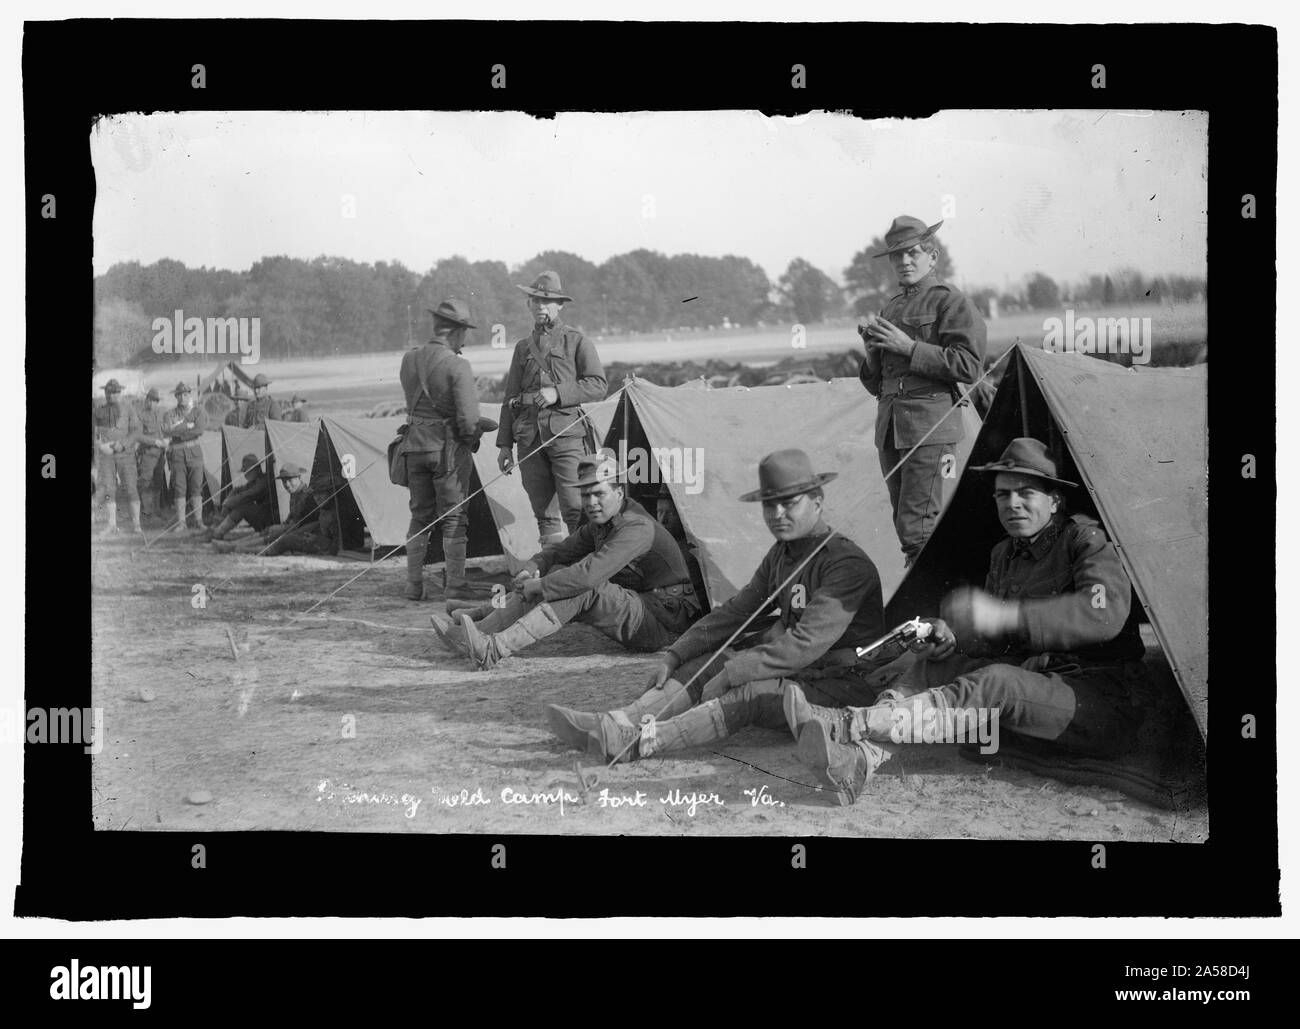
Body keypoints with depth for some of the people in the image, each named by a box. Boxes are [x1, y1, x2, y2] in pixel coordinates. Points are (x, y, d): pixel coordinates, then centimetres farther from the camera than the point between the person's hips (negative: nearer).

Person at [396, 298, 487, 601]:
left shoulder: (409, 359, 3)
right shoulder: (457, 366, -16)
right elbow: (468, 419, -18)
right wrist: (473, 437, 2)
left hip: (415, 444, 5)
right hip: (448, 445, -5)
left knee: (419, 516, 14)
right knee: (454, 517, 4)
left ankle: (414, 585, 16)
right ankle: (454, 584, 5)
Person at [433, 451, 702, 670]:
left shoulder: (638, 528, -23)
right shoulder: (598, 526, 9)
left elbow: (588, 574, -34)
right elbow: (559, 552, 18)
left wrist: (538, 588, -23)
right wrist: (532, 569, -6)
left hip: (664, 624, -9)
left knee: (582, 588, -31)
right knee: (556, 573, -2)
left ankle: (493, 650, -38)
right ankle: (472, 636, -8)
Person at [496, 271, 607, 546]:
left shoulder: (577, 342, 6)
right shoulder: (523, 347, 18)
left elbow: (597, 386, -2)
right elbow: (510, 398, 19)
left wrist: (558, 393, -14)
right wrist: (504, 444, 14)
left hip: (567, 433, -5)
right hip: (530, 438, 5)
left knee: (576, 511, -12)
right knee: (542, 511, 6)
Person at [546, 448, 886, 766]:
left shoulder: (848, 564, -19)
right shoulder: (781, 554, 12)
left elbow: (805, 644, -27)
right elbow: (735, 612, 17)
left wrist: (729, 675, -28)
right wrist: (673, 657, 7)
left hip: (843, 687, -9)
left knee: (753, 692, -34)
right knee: (704, 663, -8)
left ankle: (639, 740, -48)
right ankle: (614, 724, -24)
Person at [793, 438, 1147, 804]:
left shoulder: (1086, 540, -8)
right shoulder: (1004, 554, 15)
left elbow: (1105, 613, -27)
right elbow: (997, 640, 23)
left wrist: (1003, 615, -32)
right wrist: (955, 636, -2)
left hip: (1107, 707, -8)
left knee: (997, 684, -33)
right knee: (934, 665, -7)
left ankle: (852, 725, -43)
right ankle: (861, 757, -31)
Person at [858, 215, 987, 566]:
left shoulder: (949, 301, -2)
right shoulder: (891, 307, 20)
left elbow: (968, 366, -13)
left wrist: (909, 347, -14)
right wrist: (873, 347, 2)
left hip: (930, 424, -8)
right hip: (890, 426, 8)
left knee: (917, 527, -13)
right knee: (905, 524, 9)